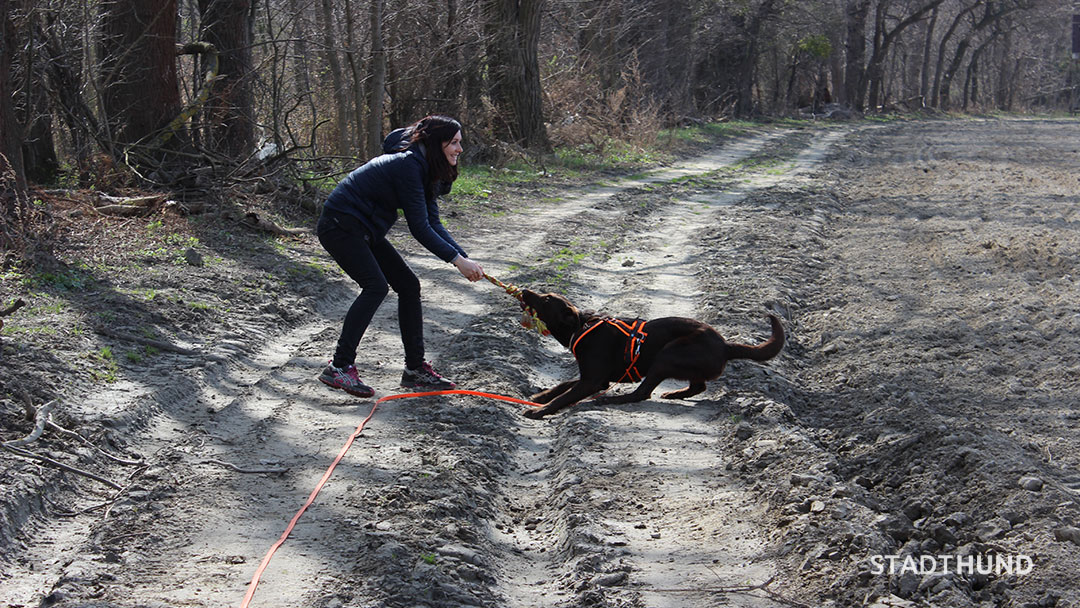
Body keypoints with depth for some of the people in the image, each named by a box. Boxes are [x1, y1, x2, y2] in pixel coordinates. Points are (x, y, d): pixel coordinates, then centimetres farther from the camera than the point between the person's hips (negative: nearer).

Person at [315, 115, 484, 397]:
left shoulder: (423, 168, 7)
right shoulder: (408, 165, -23)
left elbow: (432, 223, 6)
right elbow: (419, 228, -24)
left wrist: (464, 257, -5)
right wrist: (457, 260, -23)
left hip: (364, 230, 10)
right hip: (339, 225, -10)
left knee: (408, 285, 5)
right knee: (376, 286, -23)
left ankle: (415, 368, 9)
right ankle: (340, 366, -19)